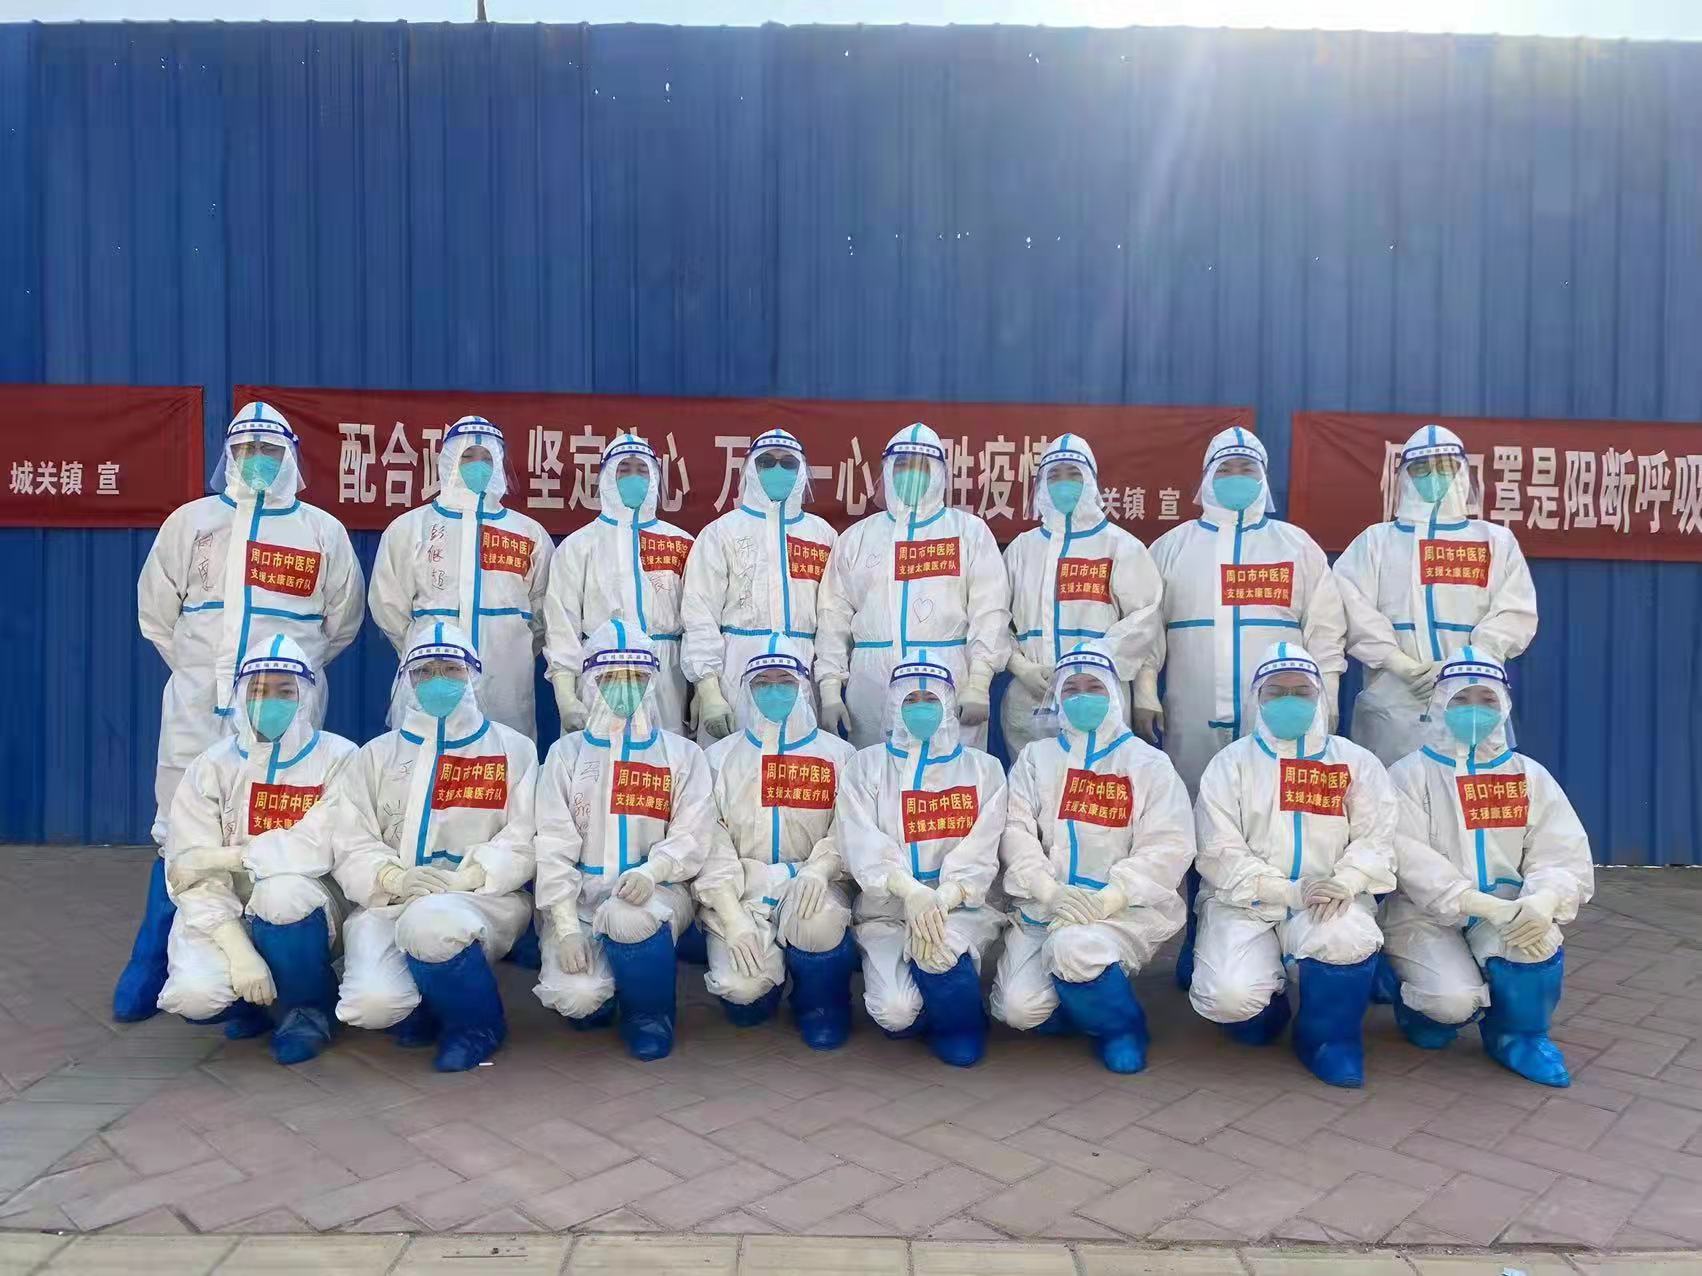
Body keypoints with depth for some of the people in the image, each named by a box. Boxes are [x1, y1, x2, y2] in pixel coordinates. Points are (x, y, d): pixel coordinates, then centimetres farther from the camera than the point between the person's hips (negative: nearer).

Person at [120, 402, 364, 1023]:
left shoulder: (322, 530, 7)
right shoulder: (190, 522, 9)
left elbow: (342, 620, 13)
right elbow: (156, 612, 13)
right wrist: (199, 669, 12)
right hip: (197, 710, 1)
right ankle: (150, 967, 12)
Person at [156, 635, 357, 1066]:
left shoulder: (338, 759, -7)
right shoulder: (212, 767, -1)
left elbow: (321, 847, -19)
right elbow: (193, 876, -8)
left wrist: (226, 856, -13)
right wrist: (239, 951, -21)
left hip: (303, 911, -1)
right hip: (223, 916, 2)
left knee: (283, 891, -34)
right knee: (194, 996, -26)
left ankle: (310, 1007, -6)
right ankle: (260, 1000, 11)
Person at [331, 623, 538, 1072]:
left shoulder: (513, 749, 9)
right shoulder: (377, 755, 16)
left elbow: (524, 841, -1)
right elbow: (352, 844, 6)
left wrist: (462, 878, -17)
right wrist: (396, 877, -14)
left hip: (483, 898, -2)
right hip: (388, 901, 2)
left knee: (429, 923, -38)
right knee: (372, 1003, -27)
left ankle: (477, 1022, -7)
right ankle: (426, 1013, 12)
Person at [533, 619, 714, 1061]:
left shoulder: (683, 754, 8)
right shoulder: (567, 753, 9)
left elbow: (691, 836, -2)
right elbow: (553, 845, 0)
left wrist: (651, 870, -24)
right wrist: (566, 926, -12)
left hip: (654, 892, -1)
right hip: (578, 896, 1)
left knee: (627, 919, -37)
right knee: (576, 998, -25)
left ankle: (650, 1013, -6)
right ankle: (596, 1003, 15)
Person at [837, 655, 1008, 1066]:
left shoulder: (983, 768, 8)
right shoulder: (867, 765, 8)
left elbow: (978, 855, -3)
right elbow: (863, 845, -7)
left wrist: (940, 901, -22)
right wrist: (913, 893, -25)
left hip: (961, 907, 0)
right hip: (887, 910, 1)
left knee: (946, 983, -34)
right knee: (895, 1013, -25)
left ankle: (961, 1027, -3)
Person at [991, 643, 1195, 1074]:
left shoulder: (1149, 764, 5)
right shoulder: (1036, 758, 13)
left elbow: (1167, 848, -7)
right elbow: (1015, 831, 0)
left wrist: (1104, 899, -20)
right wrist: (1052, 892, -17)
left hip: (1125, 908, -3)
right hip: (1044, 905, 3)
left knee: (1071, 949, -34)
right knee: (1018, 1008, -18)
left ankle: (1119, 1023, -3)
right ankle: (1086, 999, 14)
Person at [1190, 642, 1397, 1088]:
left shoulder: (1357, 762, 10)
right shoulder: (1231, 763, 3)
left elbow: (1375, 837, 1)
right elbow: (1220, 853, -5)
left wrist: (1346, 883, -19)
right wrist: (1292, 891, -17)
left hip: (1326, 903, 1)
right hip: (1244, 904, -1)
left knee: (1347, 939, -35)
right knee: (1229, 998, -27)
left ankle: (1328, 1035, -3)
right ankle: (1266, 1006, 14)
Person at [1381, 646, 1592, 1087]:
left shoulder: (1530, 776, 6)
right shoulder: (1410, 775, -5)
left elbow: (1565, 858, -3)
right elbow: (1411, 861, -16)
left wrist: (1542, 902, -26)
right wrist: (1482, 904, -29)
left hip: (1503, 912, 3)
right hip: (1424, 916, -3)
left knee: (1534, 939, -31)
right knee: (1455, 1000, -27)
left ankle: (1516, 1033, -2)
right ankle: (1421, 1005, 13)